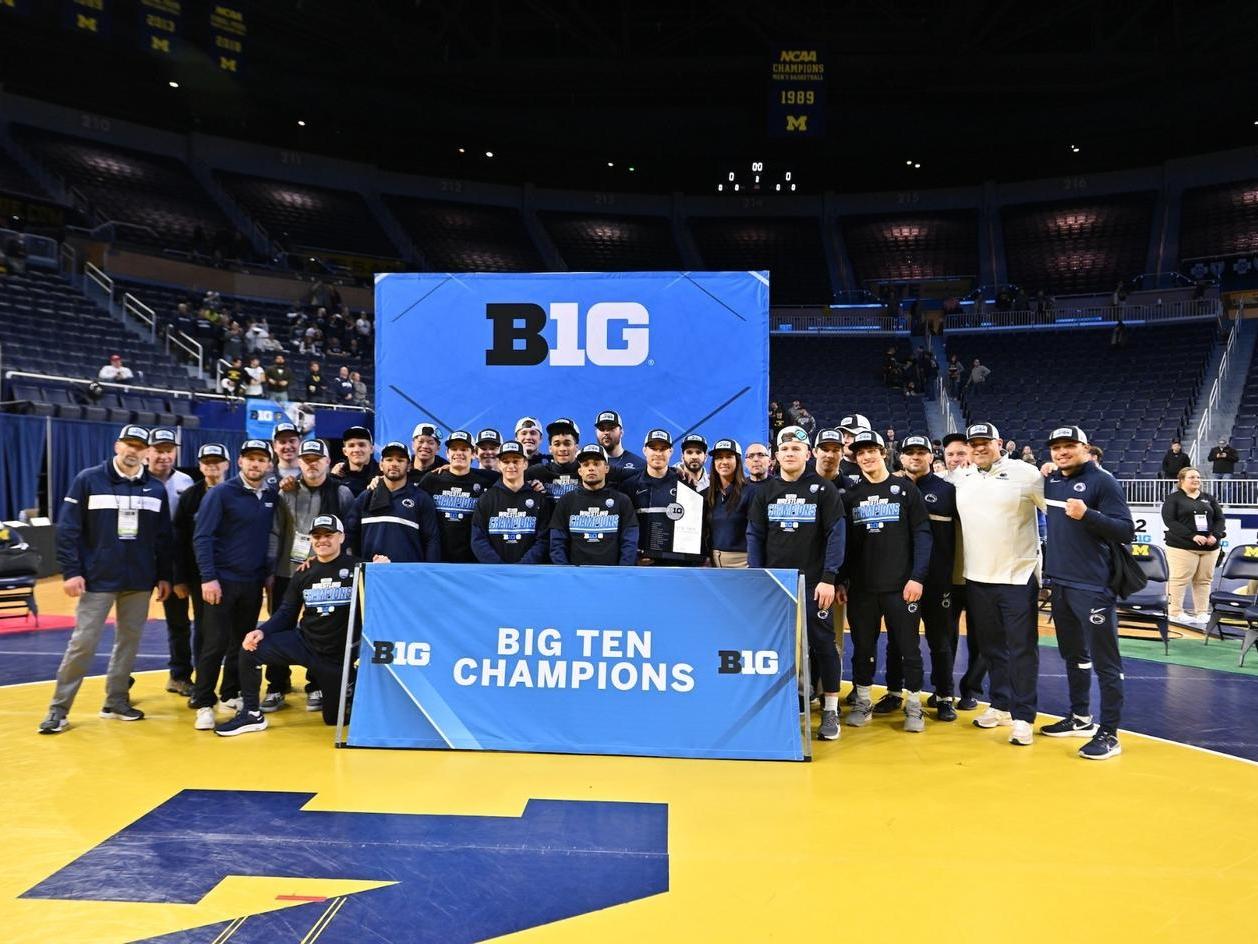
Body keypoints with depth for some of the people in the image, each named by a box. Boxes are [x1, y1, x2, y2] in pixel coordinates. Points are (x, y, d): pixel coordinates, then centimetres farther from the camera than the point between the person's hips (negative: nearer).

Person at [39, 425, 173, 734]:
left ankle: (116, 701, 23)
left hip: (140, 581, 4)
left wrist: (164, 575, 7)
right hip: (97, 580, -4)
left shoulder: (155, 489, 5)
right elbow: (67, 529, -6)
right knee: (83, 643, -2)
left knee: (129, 641, 10)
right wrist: (70, 571, -12)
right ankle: (59, 709, 10)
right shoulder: (88, 480, -5)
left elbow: (163, 537, 9)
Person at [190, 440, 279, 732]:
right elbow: (202, 537, -11)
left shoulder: (272, 497, 6)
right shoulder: (220, 493, -8)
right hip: (222, 580, -5)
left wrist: (269, 571, 9)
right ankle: (204, 704, 6)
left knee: (244, 642, 11)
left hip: (254, 582, 5)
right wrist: (208, 577, -17)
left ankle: (231, 693, 24)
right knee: (215, 643, -4)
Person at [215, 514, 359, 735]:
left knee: (333, 717, 5)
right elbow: (286, 614, 6)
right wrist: (261, 631, -13)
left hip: (339, 654, -4)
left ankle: (349, 686, 37)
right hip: (303, 642, 4)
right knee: (249, 649, -17)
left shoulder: (356, 568, -10)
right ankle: (252, 714, -2)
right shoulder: (304, 573, 4)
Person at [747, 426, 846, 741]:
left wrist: (828, 579, -12)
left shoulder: (824, 489, -1)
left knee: (822, 644, 2)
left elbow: (836, 535, -5)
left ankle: (830, 710, 14)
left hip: (812, 583, -3)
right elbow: (755, 536, 7)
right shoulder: (765, 491, 7)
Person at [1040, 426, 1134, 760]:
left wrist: (1087, 514, -28)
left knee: (1104, 662, -1)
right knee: (1073, 655, 19)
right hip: (1059, 584, 7)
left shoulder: (1102, 482, -10)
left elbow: (1126, 531, -15)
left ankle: (1108, 734, 6)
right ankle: (1080, 718, 33)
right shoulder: (1050, 481, 9)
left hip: (1093, 587, -7)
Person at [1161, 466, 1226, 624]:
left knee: (1204, 580, 6)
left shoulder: (1208, 498, 18)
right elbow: (1170, 521, -9)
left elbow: (1220, 518, 13)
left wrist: (1215, 535, -6)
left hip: (1210, 547, 5)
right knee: (1179, 580, -7)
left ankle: (1202, 613, 14)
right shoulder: (1173, 498, 1)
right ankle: (1175, 612, -1)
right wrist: (1192, 536, -18)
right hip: (1182, 546, -5)